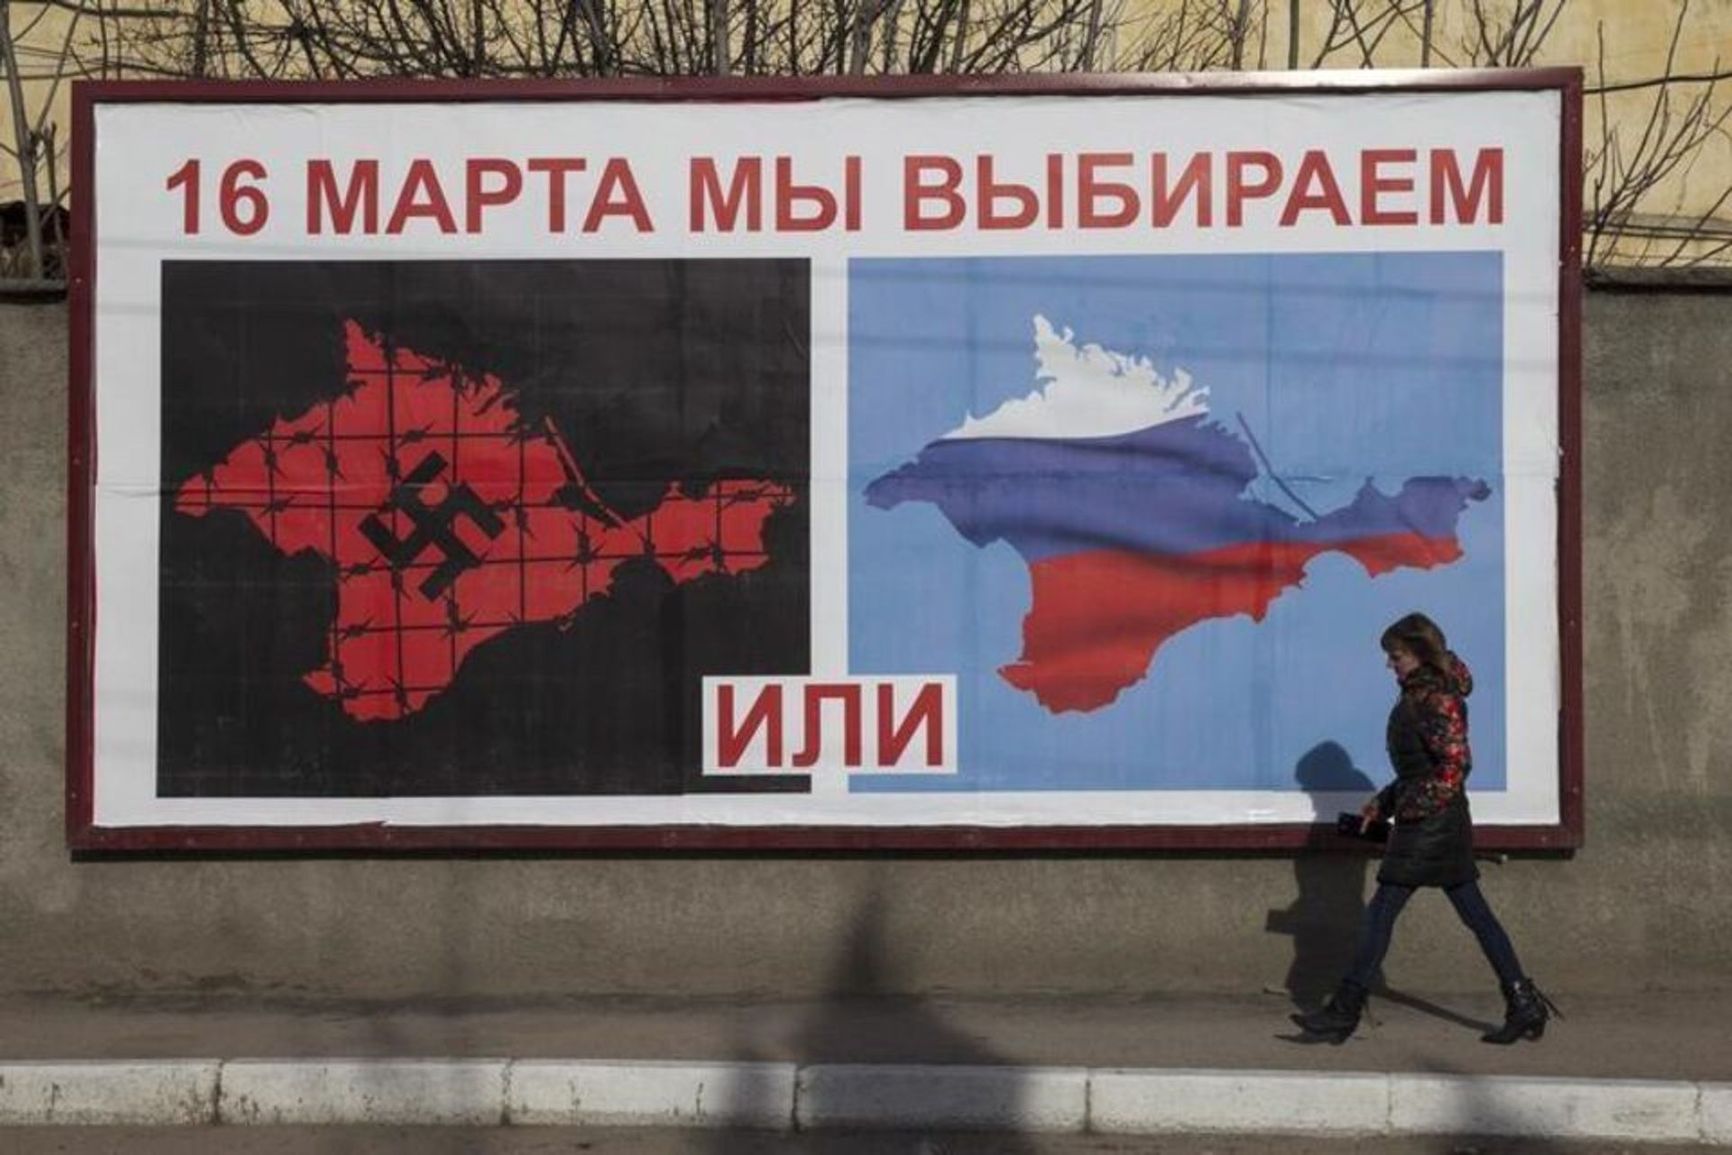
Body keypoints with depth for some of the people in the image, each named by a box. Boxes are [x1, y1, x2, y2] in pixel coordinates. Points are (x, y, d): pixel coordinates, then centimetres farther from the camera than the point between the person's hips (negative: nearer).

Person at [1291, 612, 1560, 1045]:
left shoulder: (1437, 699, -15)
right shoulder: (1420, 695, 15)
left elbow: (1456, 765, -22)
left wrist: (1411, 805, -18)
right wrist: (1383, 803, 16)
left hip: (1428, 825, -10)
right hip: (1444, 824, 10)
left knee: (1381, 912, -6)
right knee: (1476, 915, 10)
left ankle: (1345, 1012, -3)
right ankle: (1524, 1006, 12)